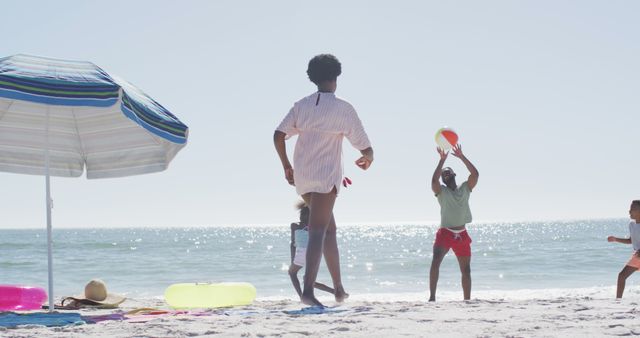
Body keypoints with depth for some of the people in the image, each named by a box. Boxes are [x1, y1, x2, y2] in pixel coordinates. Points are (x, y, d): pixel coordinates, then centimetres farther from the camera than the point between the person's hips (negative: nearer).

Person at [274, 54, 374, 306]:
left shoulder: (301, 105, 9)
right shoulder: (344, 109, -4)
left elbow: (278, 136, -2)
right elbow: (366, 149, -4)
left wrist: (286, 165, 11)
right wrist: (367, 160, 19)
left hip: (302, 177, 5)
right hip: (326, 177, -5)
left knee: (329, 228, 18)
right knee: (318, 231, -11)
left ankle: (339, 288, 22)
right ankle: (308, 290, -25)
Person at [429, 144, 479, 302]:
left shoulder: (465, 188, 8)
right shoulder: (441, 191, 0)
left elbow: (475, 174, -7)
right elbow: (434, 180, -22)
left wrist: (461, 156, -10)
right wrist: (442, 159, -21)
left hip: (462, 234, 4)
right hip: (445, 233, -4)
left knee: (466, 270, 10)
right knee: (435, 261, -25)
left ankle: (467, 300, 20)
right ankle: (432, 297, -28)